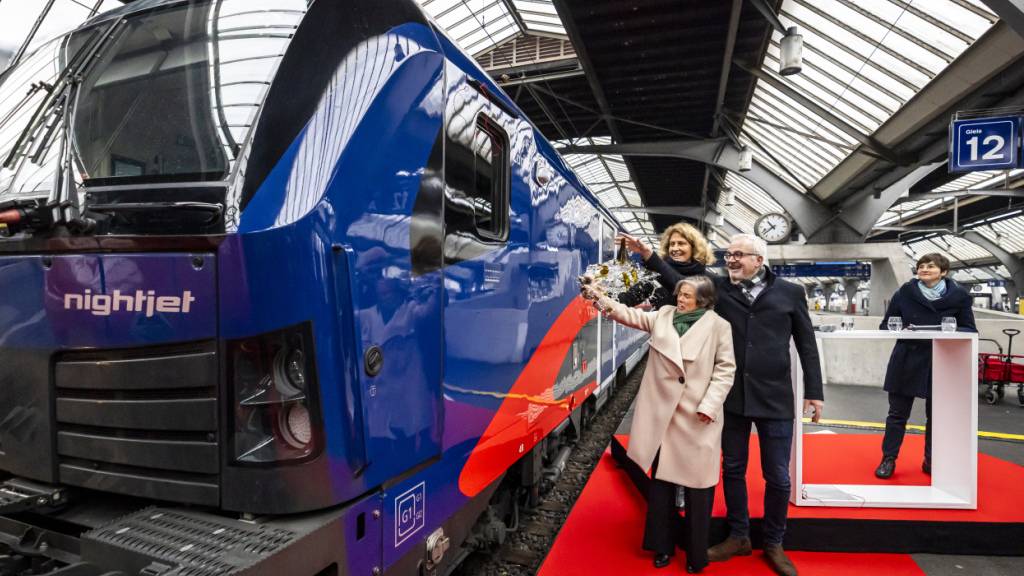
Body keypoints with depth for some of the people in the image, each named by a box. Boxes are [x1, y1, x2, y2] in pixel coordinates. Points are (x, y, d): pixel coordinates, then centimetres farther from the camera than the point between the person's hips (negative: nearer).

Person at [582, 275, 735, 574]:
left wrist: (710, 404, -13)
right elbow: (631, 315, 7)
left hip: (697, 417, -3)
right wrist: (599, 297, -3)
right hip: (662, 414, 4)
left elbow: (725, 369, -5)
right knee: (660, 481, 14)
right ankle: (663, 545, 31)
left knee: (697, 485, 6)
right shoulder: (663, 315, 7)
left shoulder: (718, 326, -4)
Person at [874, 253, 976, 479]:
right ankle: (888, 459, 16)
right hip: (906, 361, -1)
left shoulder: (959, 295, -2)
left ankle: (931, 461, 29)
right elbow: (885, 325, 3)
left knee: (936, 415, 12)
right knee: (897, 413, 6)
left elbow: (970, 331, 2)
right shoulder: (904, 293, -3)